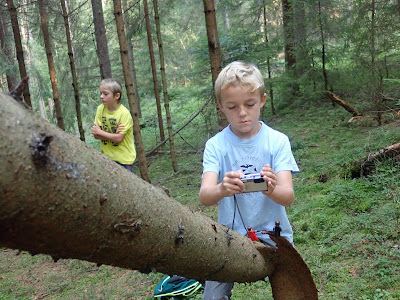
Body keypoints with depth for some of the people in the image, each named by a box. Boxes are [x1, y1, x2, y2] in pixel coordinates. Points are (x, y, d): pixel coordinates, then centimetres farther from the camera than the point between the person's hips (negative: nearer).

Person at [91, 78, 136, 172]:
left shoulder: (124, 113, -16)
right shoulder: (100, 109, -1)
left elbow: (119, 138, -19)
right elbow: (96, 135, -4)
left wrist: (99, 132, -11)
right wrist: (114, 134, -18)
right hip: (106, 156, 5)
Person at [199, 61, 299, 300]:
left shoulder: (278, 141, -6)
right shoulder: (215, 145, -5)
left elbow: (288, 197, -15)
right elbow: (204, 195, -18)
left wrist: (271, 189, -38)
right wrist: (221, 189, -41)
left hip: (274, 234, 0)